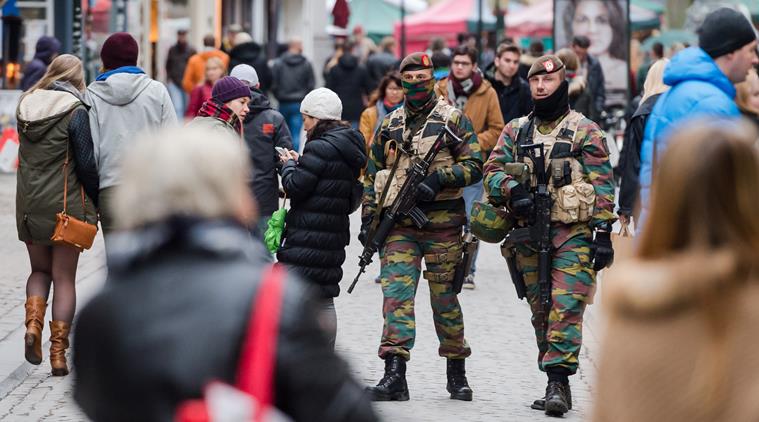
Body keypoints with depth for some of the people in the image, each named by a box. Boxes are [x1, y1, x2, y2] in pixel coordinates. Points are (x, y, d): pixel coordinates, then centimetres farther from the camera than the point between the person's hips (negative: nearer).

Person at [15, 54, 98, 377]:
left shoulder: (26, 107, 6)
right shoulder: (75, 111, -11)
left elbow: (28, 156, 10)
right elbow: (86, 164, -12)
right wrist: (97, 202, 1)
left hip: (29, 205, 4)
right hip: (66, 205, -4)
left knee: (40, 270, 20)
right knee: (65, 278, 5)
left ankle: (33, 324, -6)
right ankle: (59, 353, 3)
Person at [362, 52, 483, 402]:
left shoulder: (453, 120, 3)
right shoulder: (389, 126, 14)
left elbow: (473, 165, -3)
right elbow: (372, 176, 19)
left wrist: (438, 178, -17)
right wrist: (368, 219, 11)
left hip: (443, 224, -2)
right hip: (399, 225, 2)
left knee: (445, 298, 5)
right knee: (396, 293, -11)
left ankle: (456, 372, 20)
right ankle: (394, 376, -17)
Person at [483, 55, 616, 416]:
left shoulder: (585, 131, 0)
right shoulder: (515, 131, 14)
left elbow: (602, 186, -3)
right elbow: (493, 171, 6)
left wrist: (603, 233, -10)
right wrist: (512, 190, -15)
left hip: (574, 235, -5)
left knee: (566, 308, -14)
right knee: (541, 312, 9)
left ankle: (558, 383, -17)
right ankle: (556, 385, 17)